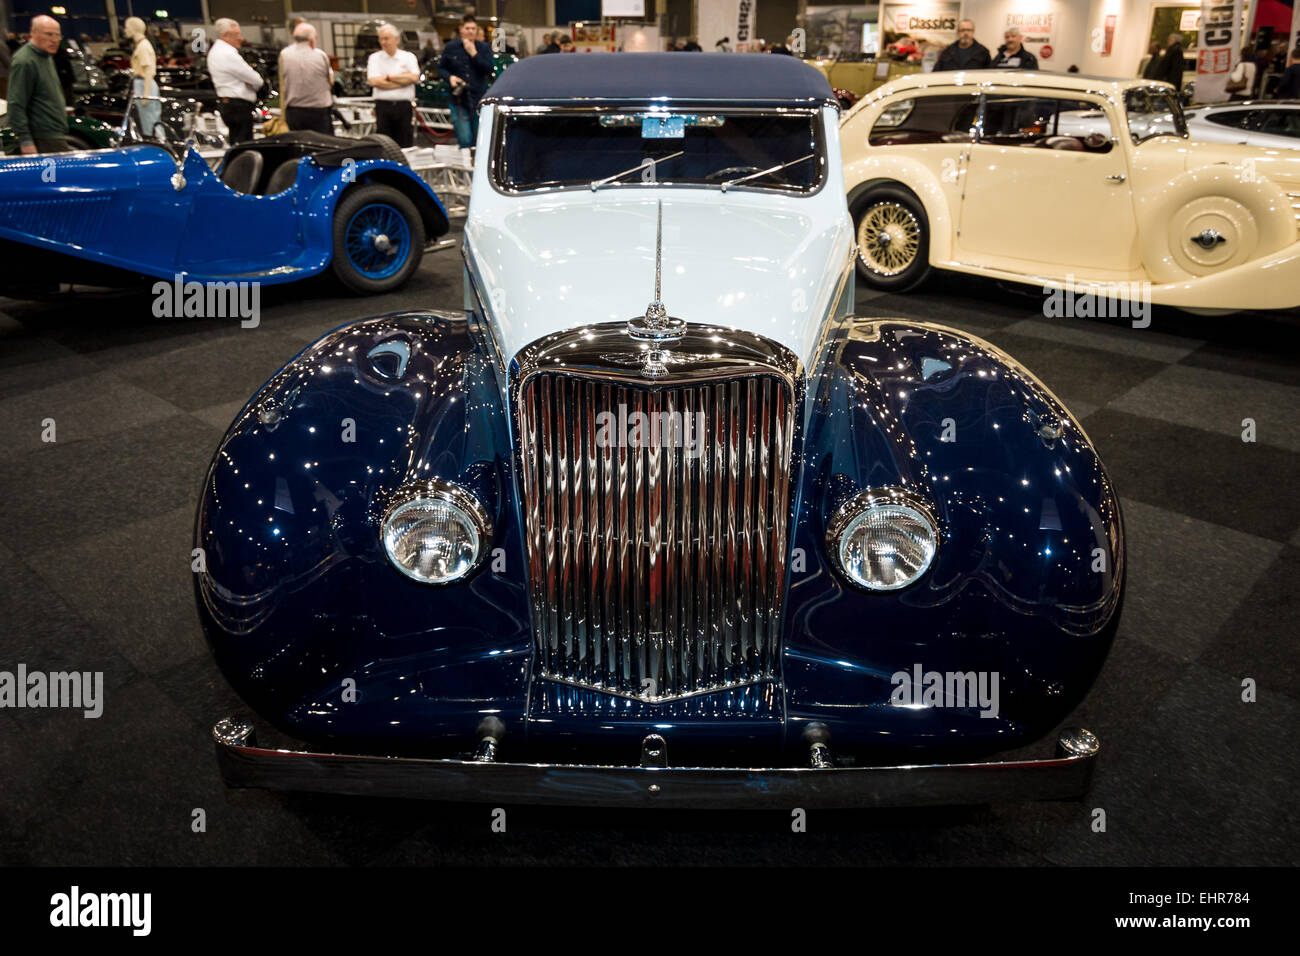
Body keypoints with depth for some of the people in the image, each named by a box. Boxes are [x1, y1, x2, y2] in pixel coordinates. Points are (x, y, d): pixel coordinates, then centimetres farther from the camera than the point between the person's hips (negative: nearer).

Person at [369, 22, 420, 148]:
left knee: (405, 145, 2)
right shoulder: (374, 58, 8)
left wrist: (388, 77, -5)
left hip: (404, 106, 1)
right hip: (383, 105, 0)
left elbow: (414, 77, -6)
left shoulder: (408, 57, 9)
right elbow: (374, 81, -7)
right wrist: (403, 80, -5)